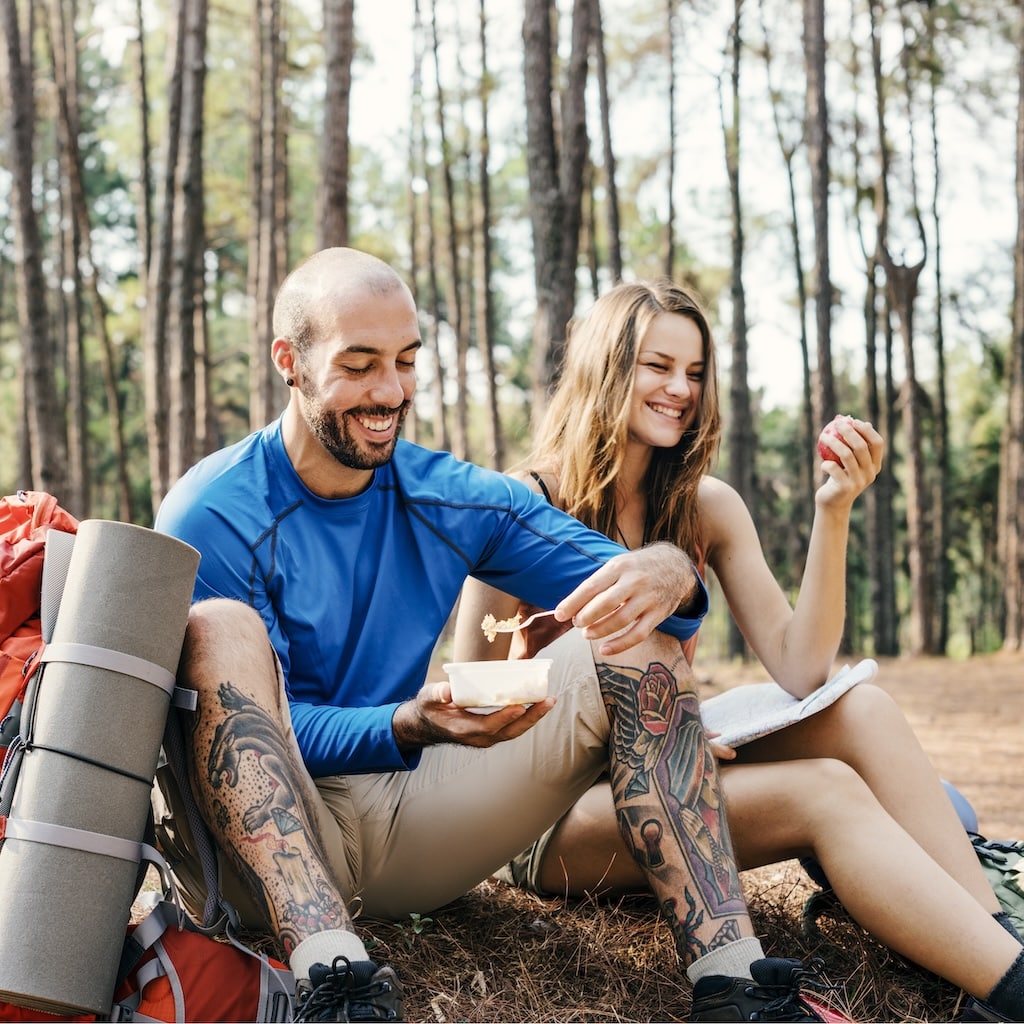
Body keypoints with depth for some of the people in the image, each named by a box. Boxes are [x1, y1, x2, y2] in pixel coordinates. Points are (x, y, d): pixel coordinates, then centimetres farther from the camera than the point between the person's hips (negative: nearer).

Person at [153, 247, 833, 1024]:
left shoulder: (452, 500, 6)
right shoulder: (212, 517, -9)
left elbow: (619, 580, 1)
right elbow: (260, 725, -14)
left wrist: (670, 573, -25)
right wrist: (408, 726, -32)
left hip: (411, 834, 5)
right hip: (263, 836, -4)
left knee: (632, 640, -9)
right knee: (218, 633, -32)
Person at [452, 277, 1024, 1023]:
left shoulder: (707, 508, 5)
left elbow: (799, 672, -6)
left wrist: (833, 512, -16)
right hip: (554, 809, -5)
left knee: (861, 710, -20)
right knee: (825, 792, -28)